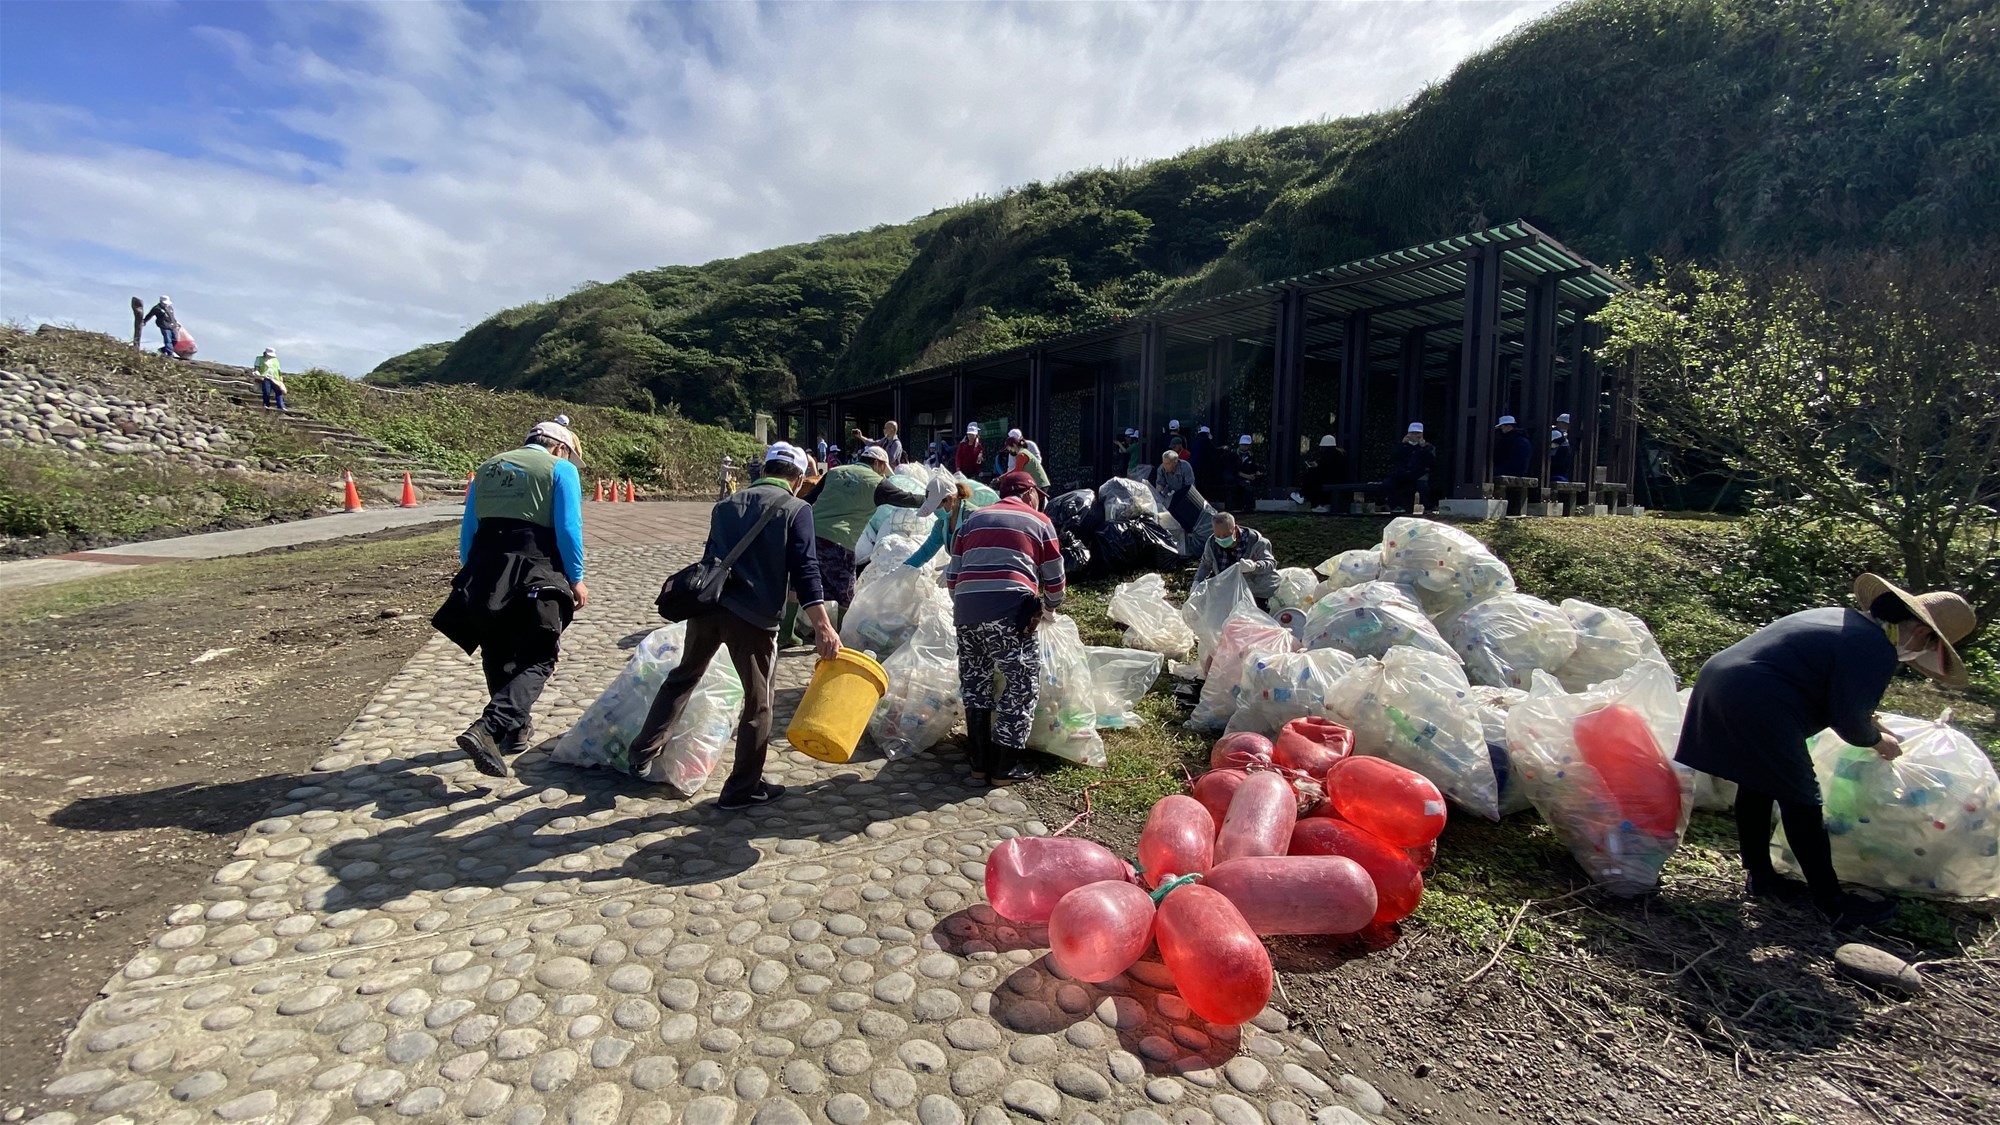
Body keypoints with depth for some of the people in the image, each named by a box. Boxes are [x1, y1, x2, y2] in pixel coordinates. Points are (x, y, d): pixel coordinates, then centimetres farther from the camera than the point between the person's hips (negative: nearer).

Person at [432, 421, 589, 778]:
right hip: (534, 573, -6)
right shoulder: (560, 469, 3)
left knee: (498, 657, 20)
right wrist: (576, 579, 0)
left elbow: (467, 531, 18)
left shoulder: (486, 469, 20)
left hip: (484, 572, 6)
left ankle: (514, 729, 31)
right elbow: (568, 528, -7)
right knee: (537, 661, -2)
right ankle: (487, 728, -21)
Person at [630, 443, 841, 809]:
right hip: (754, 615, -5)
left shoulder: (726, 504, 18)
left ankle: (644, 750, 32)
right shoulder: (796, 509, 0)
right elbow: (804, 570, -12)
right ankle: (743, 789, 16)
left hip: (706, 603, 6)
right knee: (757, 703, 8)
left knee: (682, 678, 27)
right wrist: (823, 626, -16)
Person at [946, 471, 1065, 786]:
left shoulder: (972, 519, 24)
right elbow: (1054, 580, 16)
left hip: (966, 610, 5)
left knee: (975, 685, 16)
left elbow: (952, 576, 19)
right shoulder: (1039, 521, 15)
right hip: (1011, 610, -4)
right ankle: (1006, 767, 10)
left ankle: (980, 764, 20)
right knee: (1021, 686, 7)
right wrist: (1049, 608, 35)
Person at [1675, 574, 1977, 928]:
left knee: (1757, 785, 22)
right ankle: (1831, 902, 14)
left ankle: (1761, 877, 32)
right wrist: (1877, 740, 15)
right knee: (1800, 800, 3)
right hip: (1757, 704, -10)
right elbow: (1849, 722, -5)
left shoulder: (1845, 620, 20)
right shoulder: (1877, 651, -8)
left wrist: (1864, 720, 35)